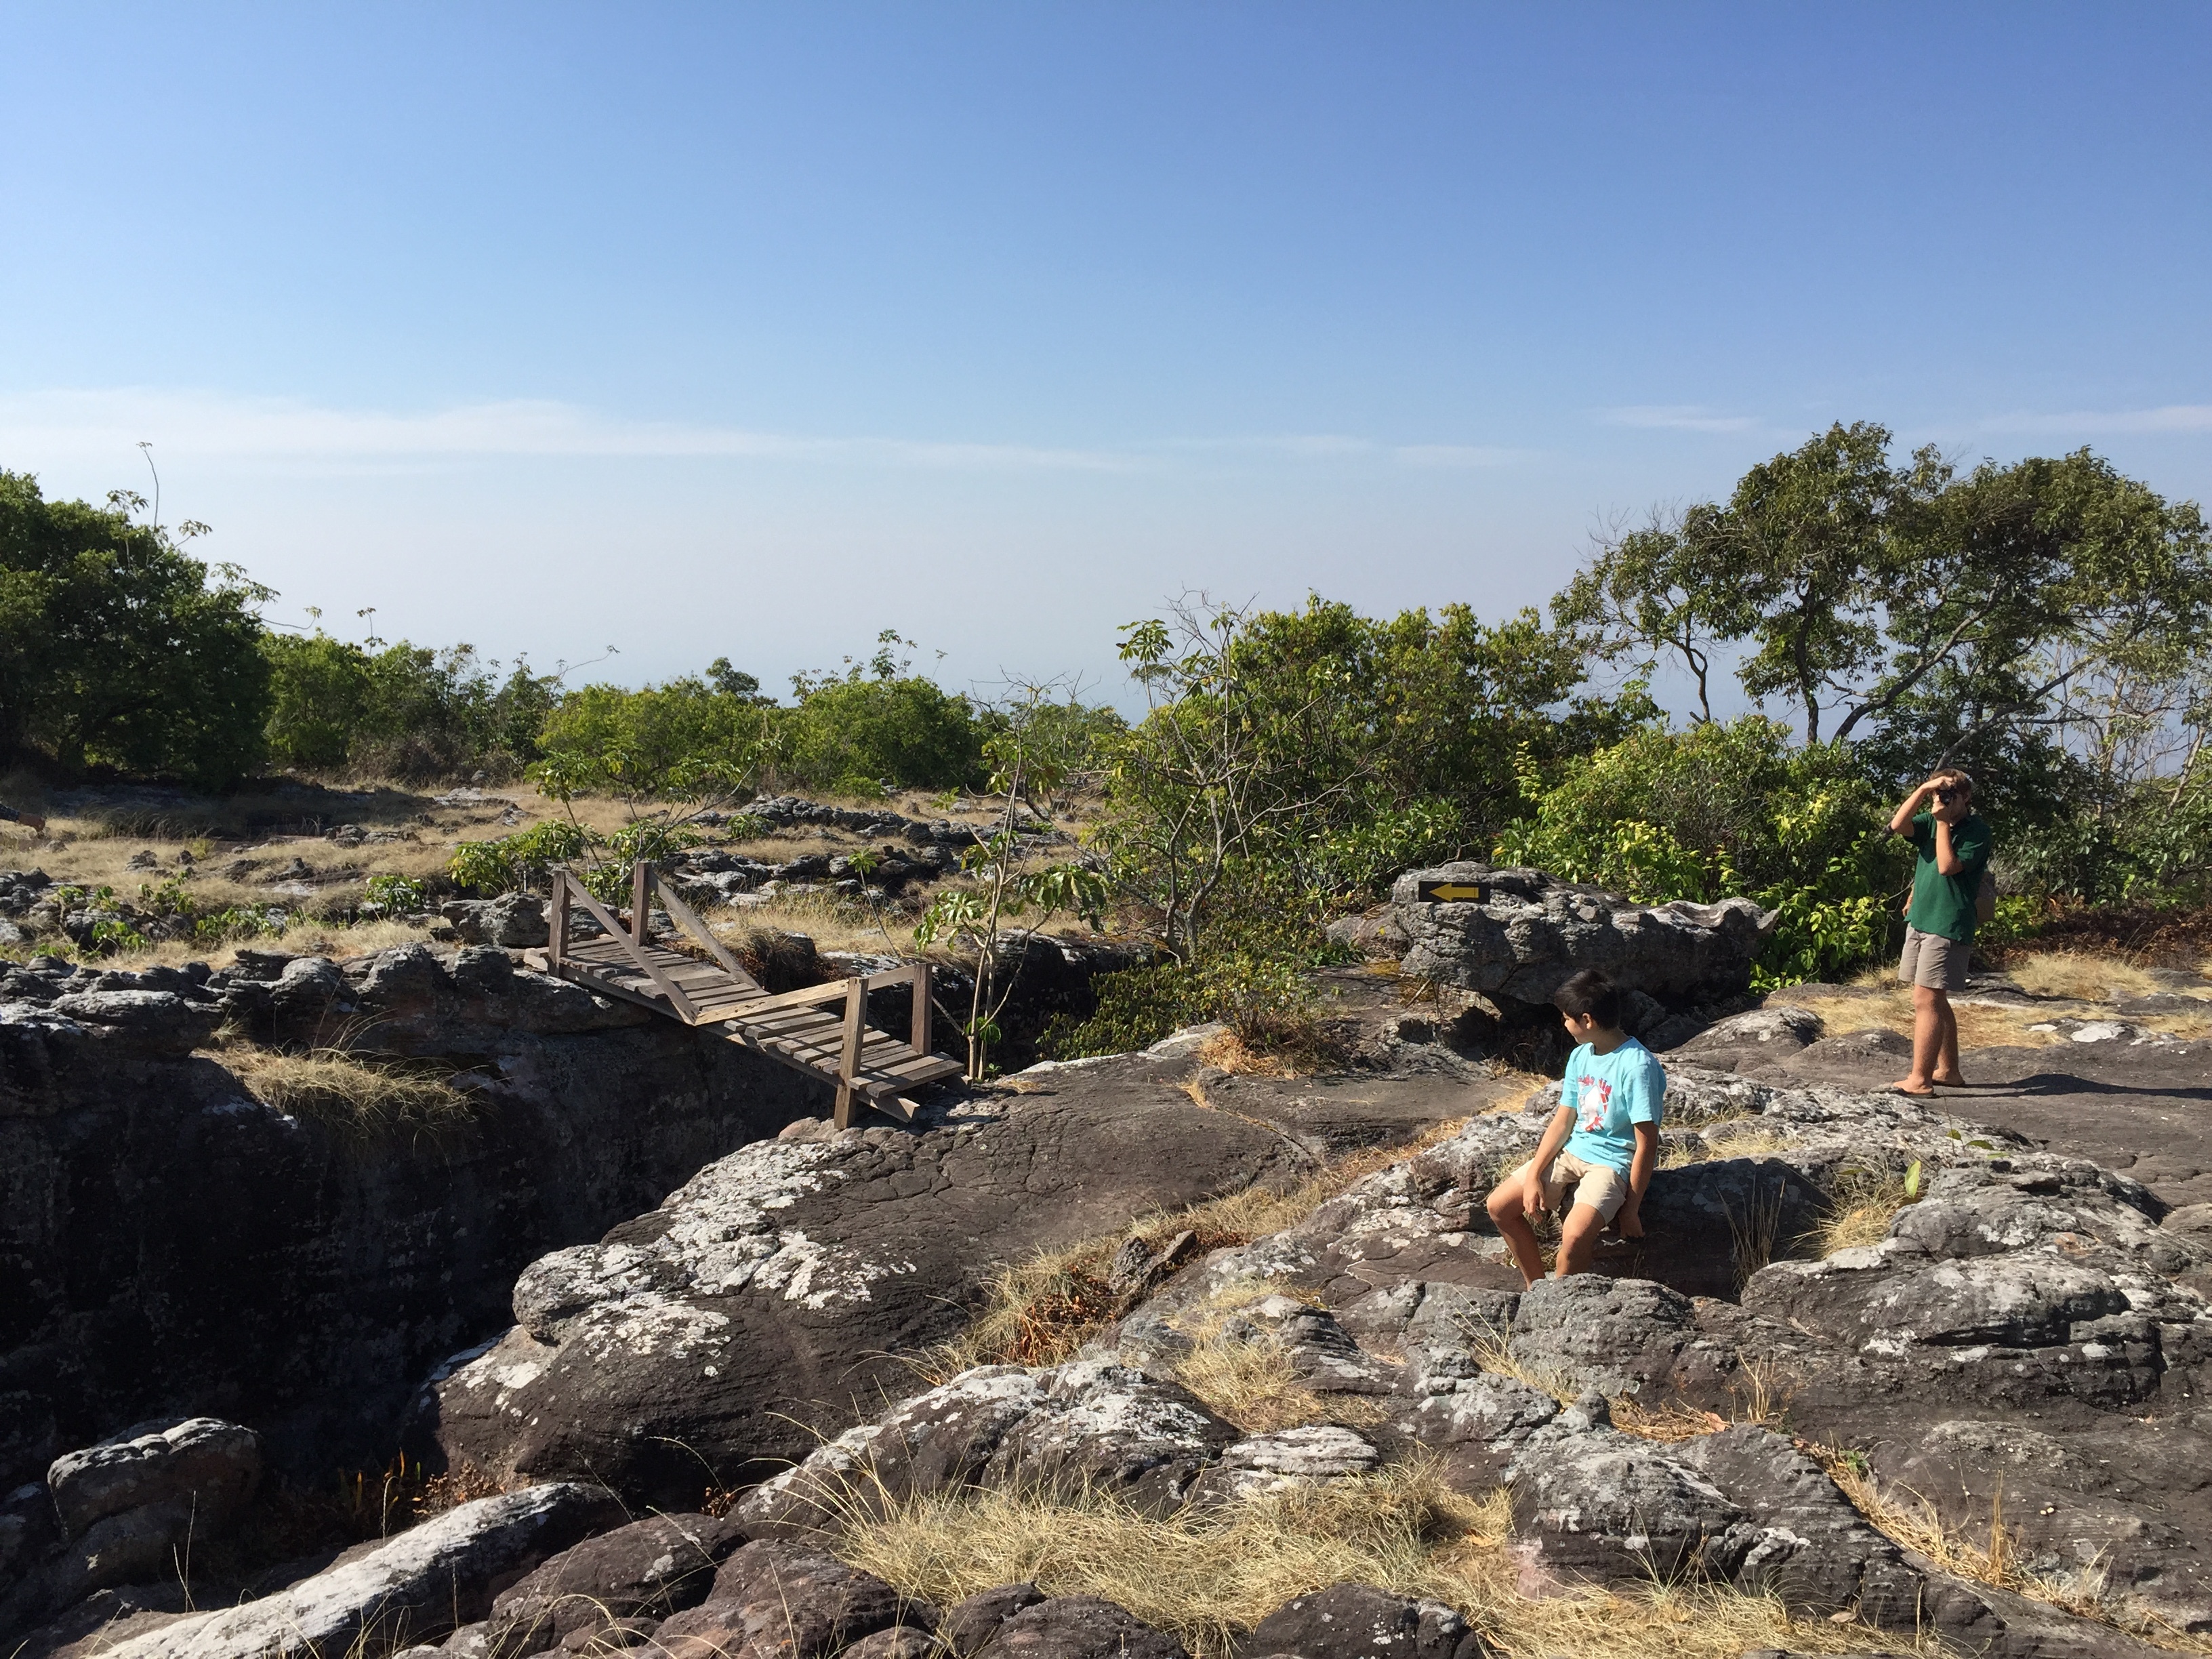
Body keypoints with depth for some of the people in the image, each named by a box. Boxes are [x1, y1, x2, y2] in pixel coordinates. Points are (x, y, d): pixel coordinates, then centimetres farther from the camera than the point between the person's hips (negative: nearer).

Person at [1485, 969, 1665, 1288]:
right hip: (1572, 1151, 8)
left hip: (1613, 1162, -8)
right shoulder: (1581, 1056, 4)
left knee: (1575, 1235, -32)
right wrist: (1533, 1176, -3)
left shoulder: (1638, 1066, -21)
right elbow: (1563, 1121, 7)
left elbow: (1647, 1145, -19)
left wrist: (1631, 1209, -17)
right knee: (1500, 1206, -3)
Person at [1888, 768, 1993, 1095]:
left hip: (1948, 927, -7)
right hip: (1920, 920, 8)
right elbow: (1897, 825, -8)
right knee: (1935, 1000, 15)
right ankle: (1949, 1070, 26)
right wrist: (1922, 790, -15)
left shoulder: (1977, 831, -8)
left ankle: (1920, 1080, -9)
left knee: (1926, 1001, -11)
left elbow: (1947, 866, -20)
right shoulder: (1930, 821, 10)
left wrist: (1943, 821, -15)